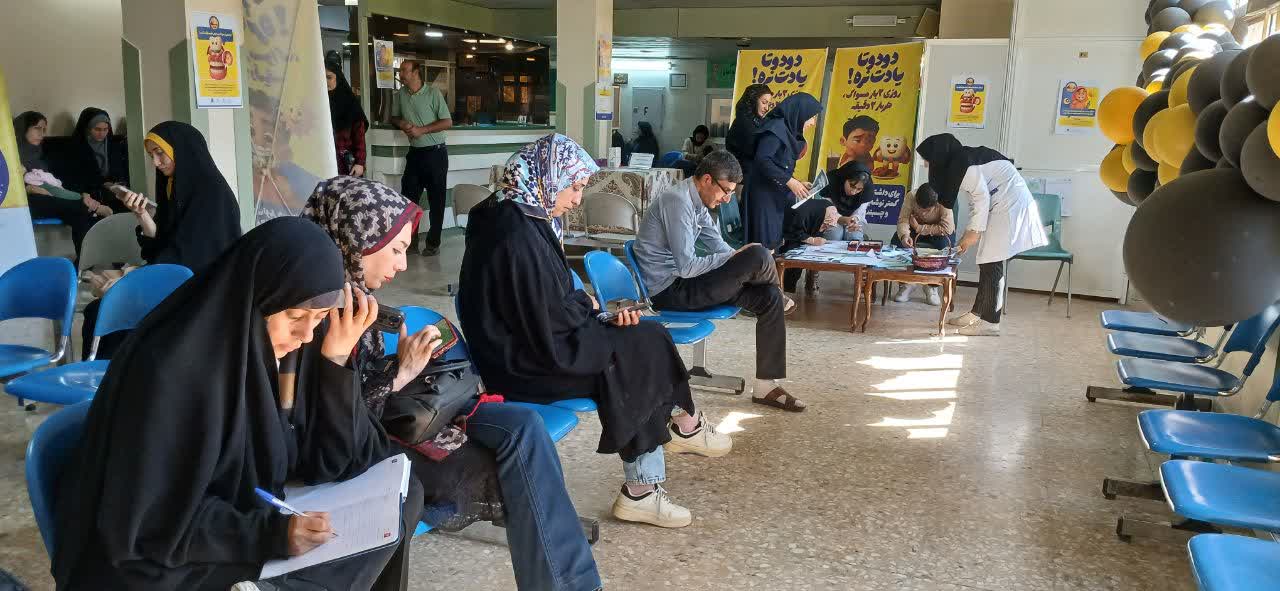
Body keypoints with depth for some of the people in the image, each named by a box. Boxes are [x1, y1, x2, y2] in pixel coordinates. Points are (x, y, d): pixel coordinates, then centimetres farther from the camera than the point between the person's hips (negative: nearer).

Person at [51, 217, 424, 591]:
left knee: (400, 496, -4)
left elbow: (334, 464, -6)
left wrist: (337, 359, -17)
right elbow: (156, 519, -22)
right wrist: (271, 531, -32)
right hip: (168, 561, -7)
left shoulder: (298, 342, -7)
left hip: (261, 516, 7)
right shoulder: (172, 366, -25)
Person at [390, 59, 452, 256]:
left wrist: (421, 130, -16)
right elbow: (394, 118, 19)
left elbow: (448, 122, -10)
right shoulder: (399, 95, 5)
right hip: (414, 152, 5)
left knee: (436, 200, 2)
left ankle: (433, 243, 10)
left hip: (435, 152, -5)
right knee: (407, 197, 6)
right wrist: (401, 123, -4)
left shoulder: (433, 93, -10)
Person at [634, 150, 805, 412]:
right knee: (758, 255, -22)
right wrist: (735, 258, -14)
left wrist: (740, 261, -4)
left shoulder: (697, 202, 11)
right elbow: (687, 266, -25)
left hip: (682, 282, 10)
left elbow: (717, 245, 16)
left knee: (768, 298, -1)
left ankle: (766, 386, 4)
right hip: (669, 290, -10)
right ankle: (780, 298, 13)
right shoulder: (677, 202, -21)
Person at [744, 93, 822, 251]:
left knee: (777, 242, 9)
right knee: (766, 247, -10)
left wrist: (797, 183, 8)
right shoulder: (776, 128, -12)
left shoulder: (788, 131, 17)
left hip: (777, 196, 10)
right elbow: (762, 160, -23)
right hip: (765, 196, -10)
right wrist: (790, 181, -21)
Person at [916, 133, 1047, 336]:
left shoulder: (962, 163, -15)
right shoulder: (957, 163, 14)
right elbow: (976, 199, 15)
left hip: (1010, 204, -10)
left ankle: (990, 322, -7)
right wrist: (968, 234, 11)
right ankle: (978, 313, 17)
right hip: (1002, 205, 10)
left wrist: (975, 232, -12)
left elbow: (982, 197, -18)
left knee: (992, 263, -9)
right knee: (987, 262, 11)